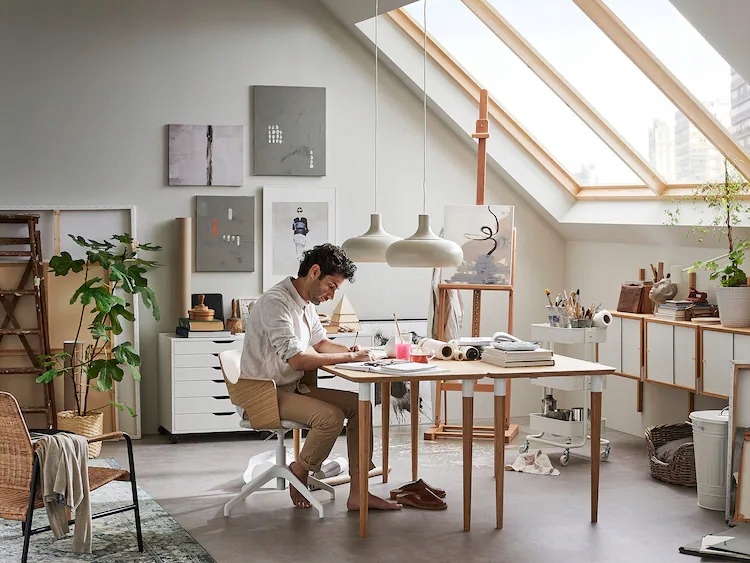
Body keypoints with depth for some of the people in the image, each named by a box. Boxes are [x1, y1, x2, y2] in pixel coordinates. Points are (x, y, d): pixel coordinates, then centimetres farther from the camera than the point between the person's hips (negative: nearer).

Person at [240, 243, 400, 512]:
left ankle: (357, 492, -4)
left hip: (293, 387, 10)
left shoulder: (306, 303, 10)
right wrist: (346, 357, -21)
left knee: (358, 404, -3)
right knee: (331, 417, -28)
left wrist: (350, 350, 3)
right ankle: (300, 472, -1)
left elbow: (320, 342, 24)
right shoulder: (276, 302, -20)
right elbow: (296, 359, -28)